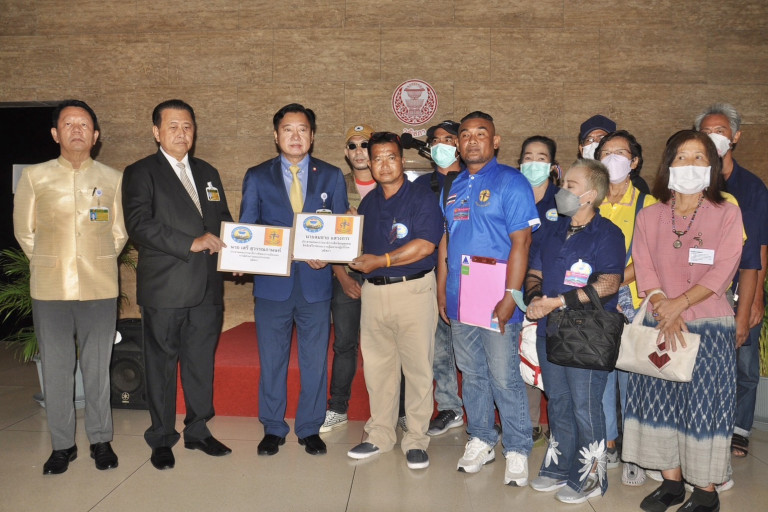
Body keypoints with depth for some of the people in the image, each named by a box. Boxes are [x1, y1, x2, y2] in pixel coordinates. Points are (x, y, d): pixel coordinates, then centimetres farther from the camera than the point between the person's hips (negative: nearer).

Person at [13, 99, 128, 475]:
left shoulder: (113, 179, 4)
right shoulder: (34, 177, 3)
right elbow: (24, 231, 11)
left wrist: (99, 263, 9)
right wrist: (49, 263, 11)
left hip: (100, 289, 0)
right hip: (49, 289, 1)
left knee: (97, 367, 7)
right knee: (55, 369, 7)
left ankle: (101, 440, 21)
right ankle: (62, 445, 21)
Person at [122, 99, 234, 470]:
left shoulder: (207, 173, 17)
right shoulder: (140, 173, -1)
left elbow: (223, 221, 19)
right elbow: (139, 224, -14)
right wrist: (191, 243, -20)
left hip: (207, 287, 5)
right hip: (164, 288, -4)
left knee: (202, 362, 12)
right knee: (161, 363, 6)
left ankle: (198, 430, 27)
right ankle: (162, 438, 21)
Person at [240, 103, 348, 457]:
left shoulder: (332, 176, 7)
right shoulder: (256, 177, 7)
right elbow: (245, 229, 7)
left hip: (316, 281, 0)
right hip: (272, 282, 0)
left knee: (315, 361, 8)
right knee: (271, 361, 9)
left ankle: (310, 429, 25)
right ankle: (273, 429, 26)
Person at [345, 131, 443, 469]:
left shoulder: (421, 198, -4)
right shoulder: (368, 202, 15)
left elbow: (425, 245, -16)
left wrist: (381, 261, -15)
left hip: (413, 289, -5)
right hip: (373, 290, 6)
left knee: (417, 366, 1)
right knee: (376, 365, 11)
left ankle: (416, 439, 15)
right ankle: (380, 434, 26)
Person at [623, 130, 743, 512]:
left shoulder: (727, 213, -1)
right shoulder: (649, 216, 7)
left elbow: (722, 272, -9)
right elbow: (644, 270, -1)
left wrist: (679, 304, -18)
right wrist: (664, 312, -15)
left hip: (710, 326, -3)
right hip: (658, 324, 3)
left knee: (703, 406, 1)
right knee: (659, 401, 7)